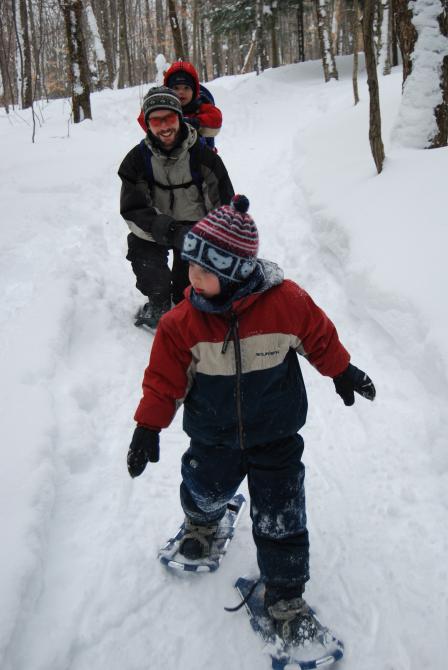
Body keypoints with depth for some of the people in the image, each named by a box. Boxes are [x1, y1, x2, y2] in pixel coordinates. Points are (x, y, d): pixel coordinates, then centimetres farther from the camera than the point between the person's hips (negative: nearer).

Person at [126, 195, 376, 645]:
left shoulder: (286, 302, -21)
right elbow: (164, 377, -7)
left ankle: (285, 596, 26)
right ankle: (202, 522, 61)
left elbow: (319, 337, -2)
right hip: (213, 439, 2)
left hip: (276, 437, -1)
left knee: (280, 521, 3)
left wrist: (343, 373, 11)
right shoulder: (182, 322, -17)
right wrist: (148, 428, -8)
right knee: (204, 489, 23)